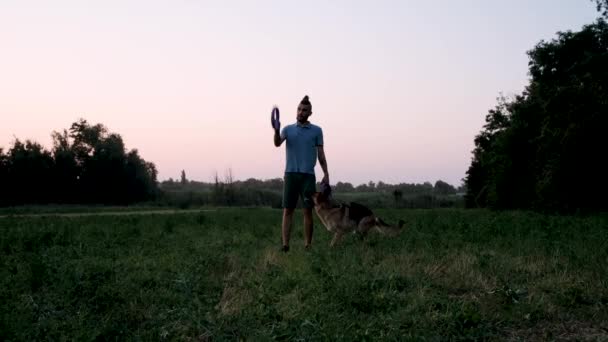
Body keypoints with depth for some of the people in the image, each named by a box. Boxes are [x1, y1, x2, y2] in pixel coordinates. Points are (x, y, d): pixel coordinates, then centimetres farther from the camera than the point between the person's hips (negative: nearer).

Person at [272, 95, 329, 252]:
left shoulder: (316, 130, 9)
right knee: (287, 210, -2)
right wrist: (276, 130, -26)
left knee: (308, 211, -1)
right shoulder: (288, 129, 10)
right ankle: (285, 244, -3)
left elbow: (320, 153, 9)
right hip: (291, 174, 1)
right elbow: (277, 143, -6)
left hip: (308, 175, -1)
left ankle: (307, 245, 4)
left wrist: (326, 173, 2)